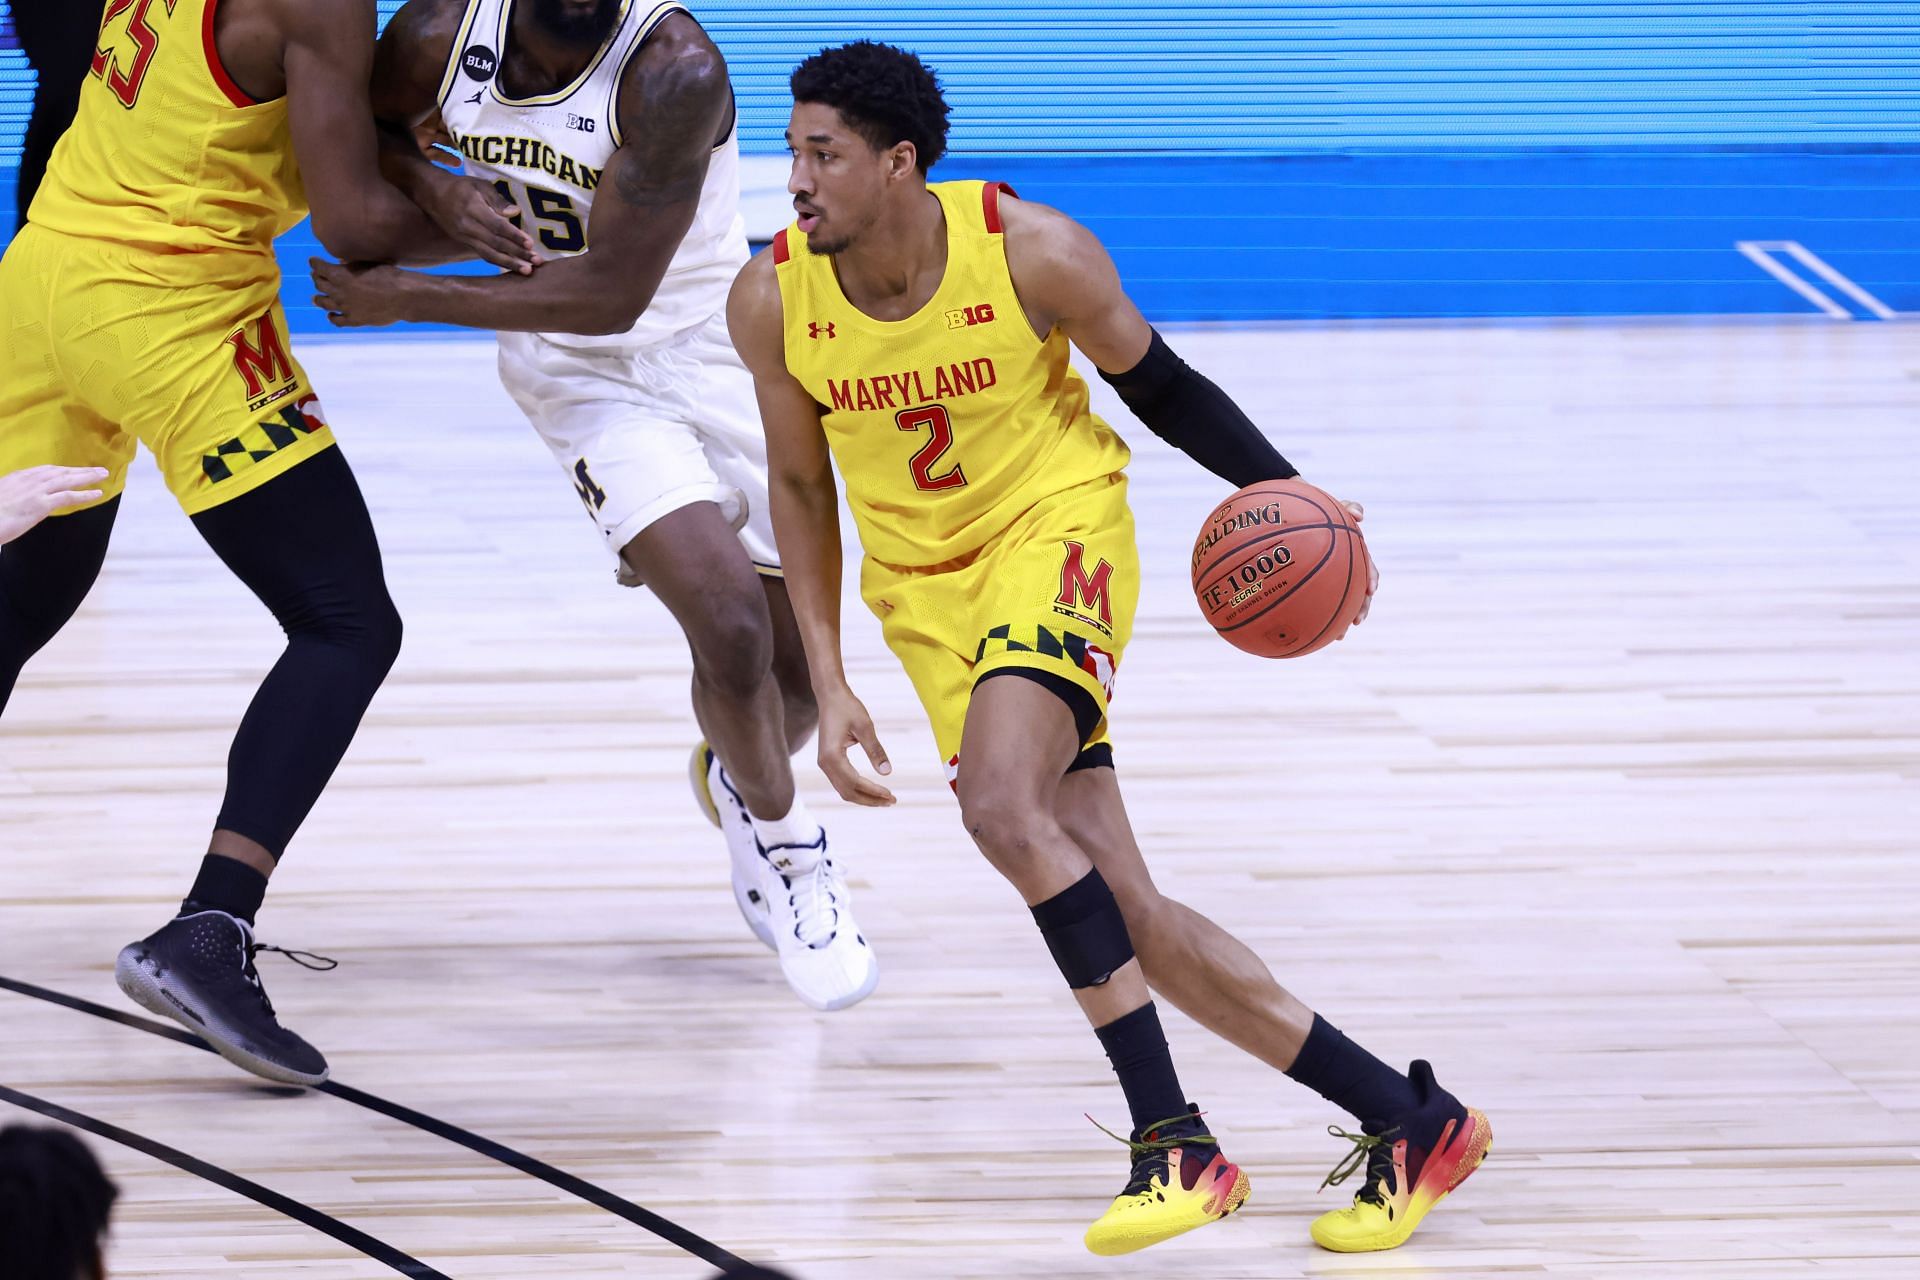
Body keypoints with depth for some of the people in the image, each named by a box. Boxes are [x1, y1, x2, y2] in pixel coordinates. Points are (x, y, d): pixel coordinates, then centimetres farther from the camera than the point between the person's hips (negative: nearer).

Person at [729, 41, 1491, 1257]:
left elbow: (1158, 384, 0)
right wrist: (831, 687, 1)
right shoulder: (773, 300, -9)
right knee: (1125, 913, -3)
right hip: (927, 590, 4)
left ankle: (1174, 1139, -26)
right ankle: (1407, 1120, 6)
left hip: (1058, 531, -4)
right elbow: (801, 485, 5)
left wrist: (1285, 492, -12)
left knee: (1003, 805, -32)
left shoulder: (1035, 254, -18)